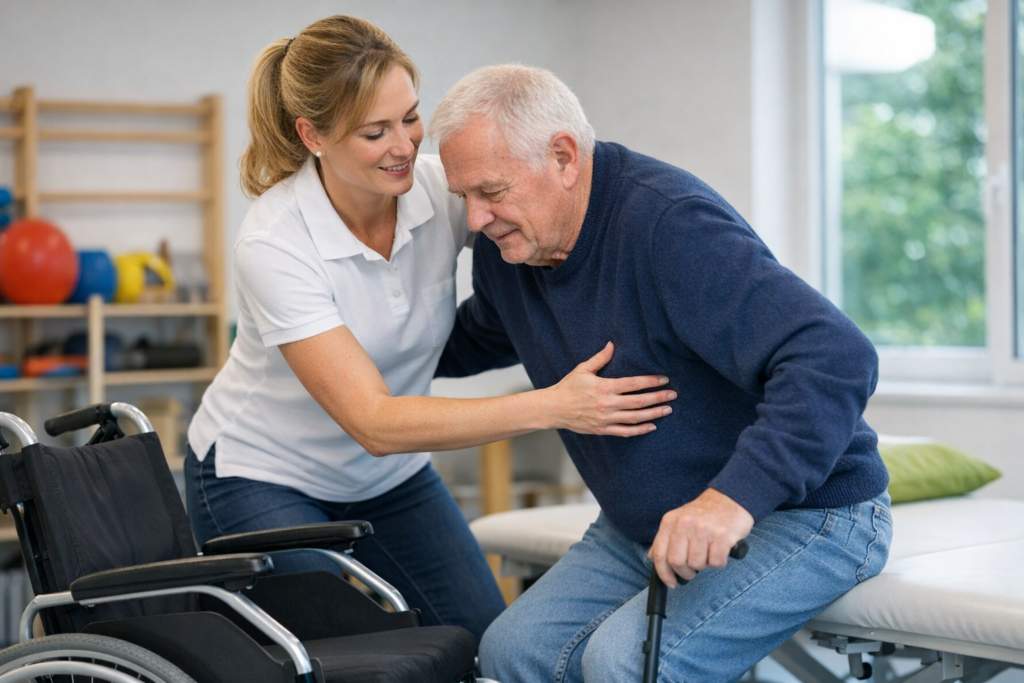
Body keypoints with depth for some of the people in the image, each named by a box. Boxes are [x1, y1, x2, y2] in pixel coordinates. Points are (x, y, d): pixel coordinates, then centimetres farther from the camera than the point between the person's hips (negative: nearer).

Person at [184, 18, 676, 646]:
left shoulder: (442, 188, -18)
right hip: (260, 477, -4)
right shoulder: (273, 241, -30)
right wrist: (552, 407, -41)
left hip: (389, 474, 5)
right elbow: (374, 422, -33)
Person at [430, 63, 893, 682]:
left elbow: (837, 359, -36)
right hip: (645, 528, 8)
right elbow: (477, 339, 26)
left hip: (799, 515, -8)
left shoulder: (673, 225, -27)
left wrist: (738, 494, -46)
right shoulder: (504, 249, 0)